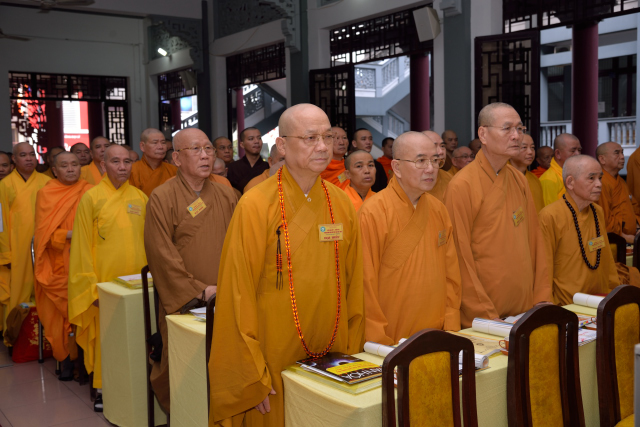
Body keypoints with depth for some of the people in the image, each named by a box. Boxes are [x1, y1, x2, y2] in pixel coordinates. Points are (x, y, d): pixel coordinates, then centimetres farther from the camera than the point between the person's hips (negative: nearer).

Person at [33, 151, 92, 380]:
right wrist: (70, 234, -16)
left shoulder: (89, 192, 6)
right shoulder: (45, 194, 4)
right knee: (61, 312, -5)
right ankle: (66, 358, 9)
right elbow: (43, 232, -2)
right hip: (58, 266, 0)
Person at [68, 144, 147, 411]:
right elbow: (83, 245, -5)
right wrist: (92, 286, -9)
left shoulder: (141, 197, 6)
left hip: (137, 281, 3)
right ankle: (104, 389, 19)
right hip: (105, 281, -3)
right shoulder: (91, 198, -4)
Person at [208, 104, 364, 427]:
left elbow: (354, 285, 6)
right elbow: (237, 296, -13)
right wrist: (253, 377, -12)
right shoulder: (255, 206, -14)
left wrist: (353, 352, 6)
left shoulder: (342, 203, 0)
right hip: (275, 362, -4)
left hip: (333, 362, 4)